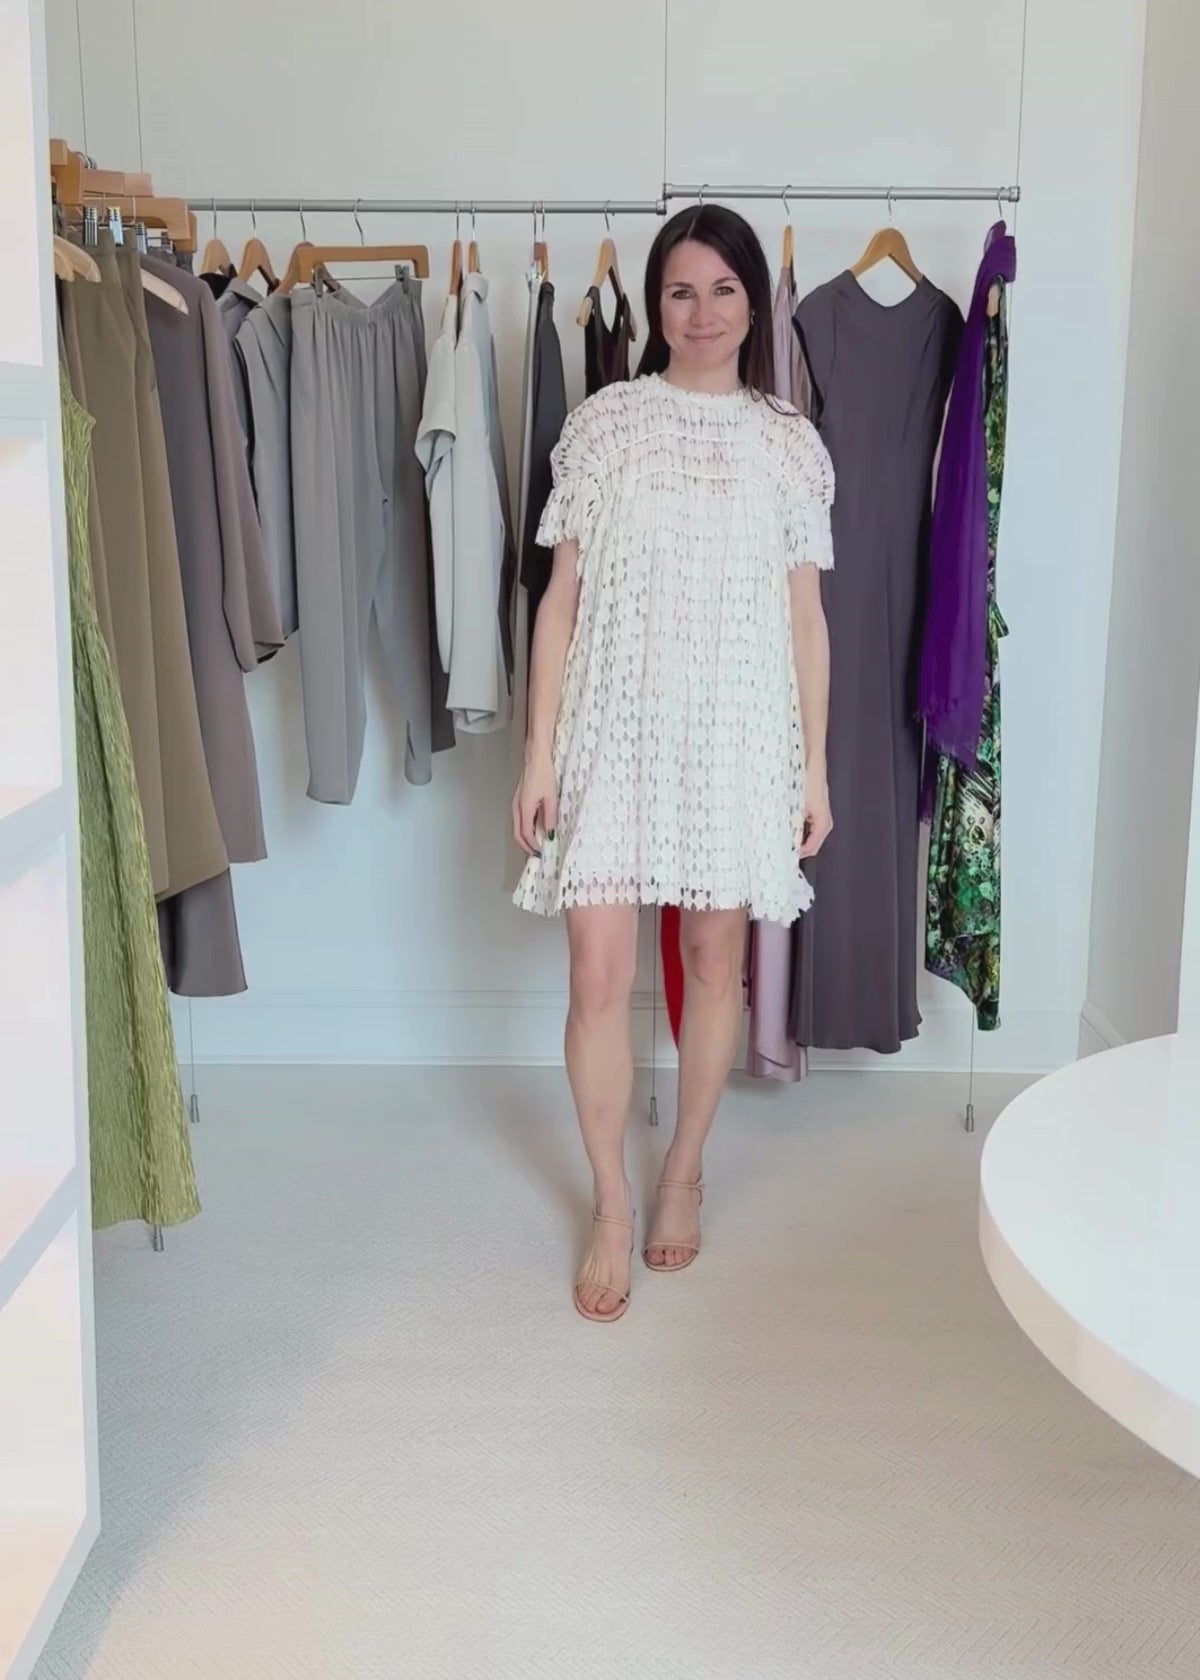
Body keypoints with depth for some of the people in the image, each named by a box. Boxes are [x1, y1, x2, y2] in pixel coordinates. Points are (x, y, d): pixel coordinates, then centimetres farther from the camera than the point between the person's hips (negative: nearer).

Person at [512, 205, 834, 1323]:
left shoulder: (790, 444, 5)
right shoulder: (603, 424, 1)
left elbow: (805, 615, 6)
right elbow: (562, 597, 1)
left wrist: (816, 763, 3)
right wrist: (539, 751, -4)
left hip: (737, 733, 1)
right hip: (614, 727, -1)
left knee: (715, 961, 10)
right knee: (599, 972, -3)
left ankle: (684, 1173, 31)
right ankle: (612, 1206, 16)